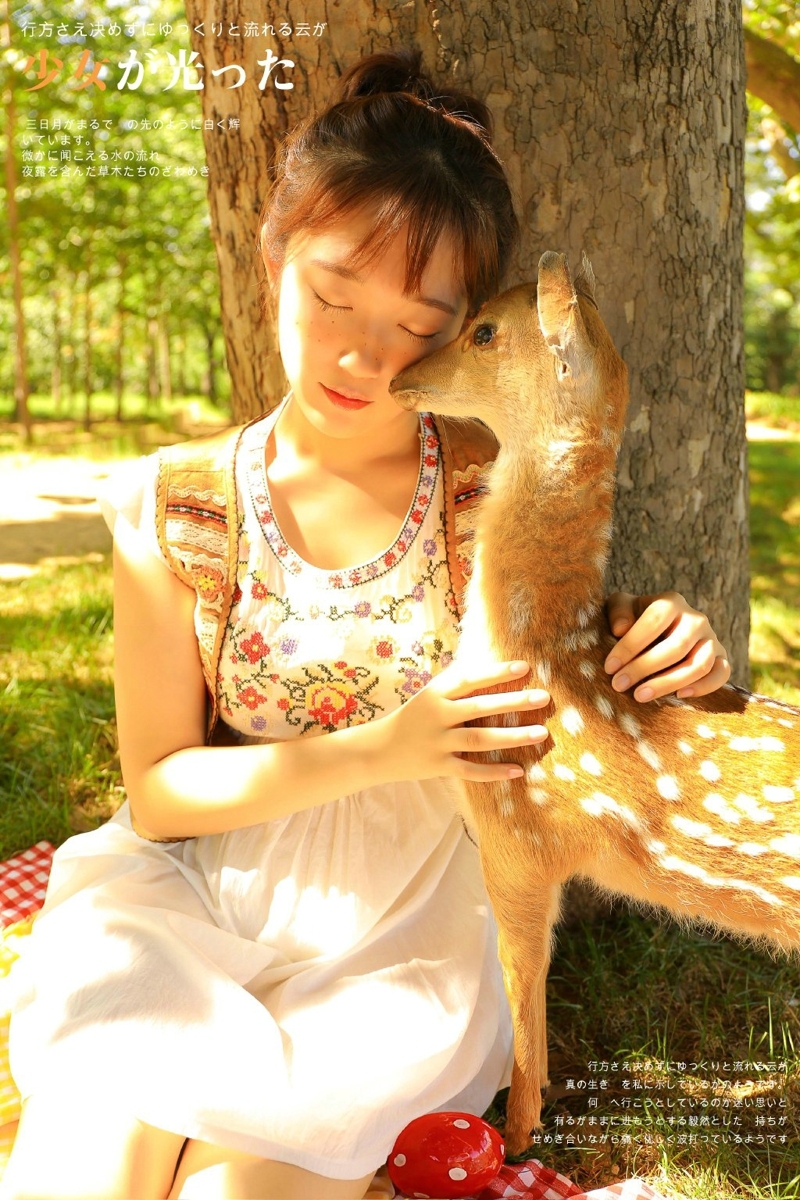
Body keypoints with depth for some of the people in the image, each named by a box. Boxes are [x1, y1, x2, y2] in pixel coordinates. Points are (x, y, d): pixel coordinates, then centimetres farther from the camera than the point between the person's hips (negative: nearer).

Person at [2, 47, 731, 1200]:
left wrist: (661, 647, -17)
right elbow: (156, 789, -4)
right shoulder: (176, 506, -5)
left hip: (397, 926, 0)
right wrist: (372, 752, -19)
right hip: (198, 896, 1)